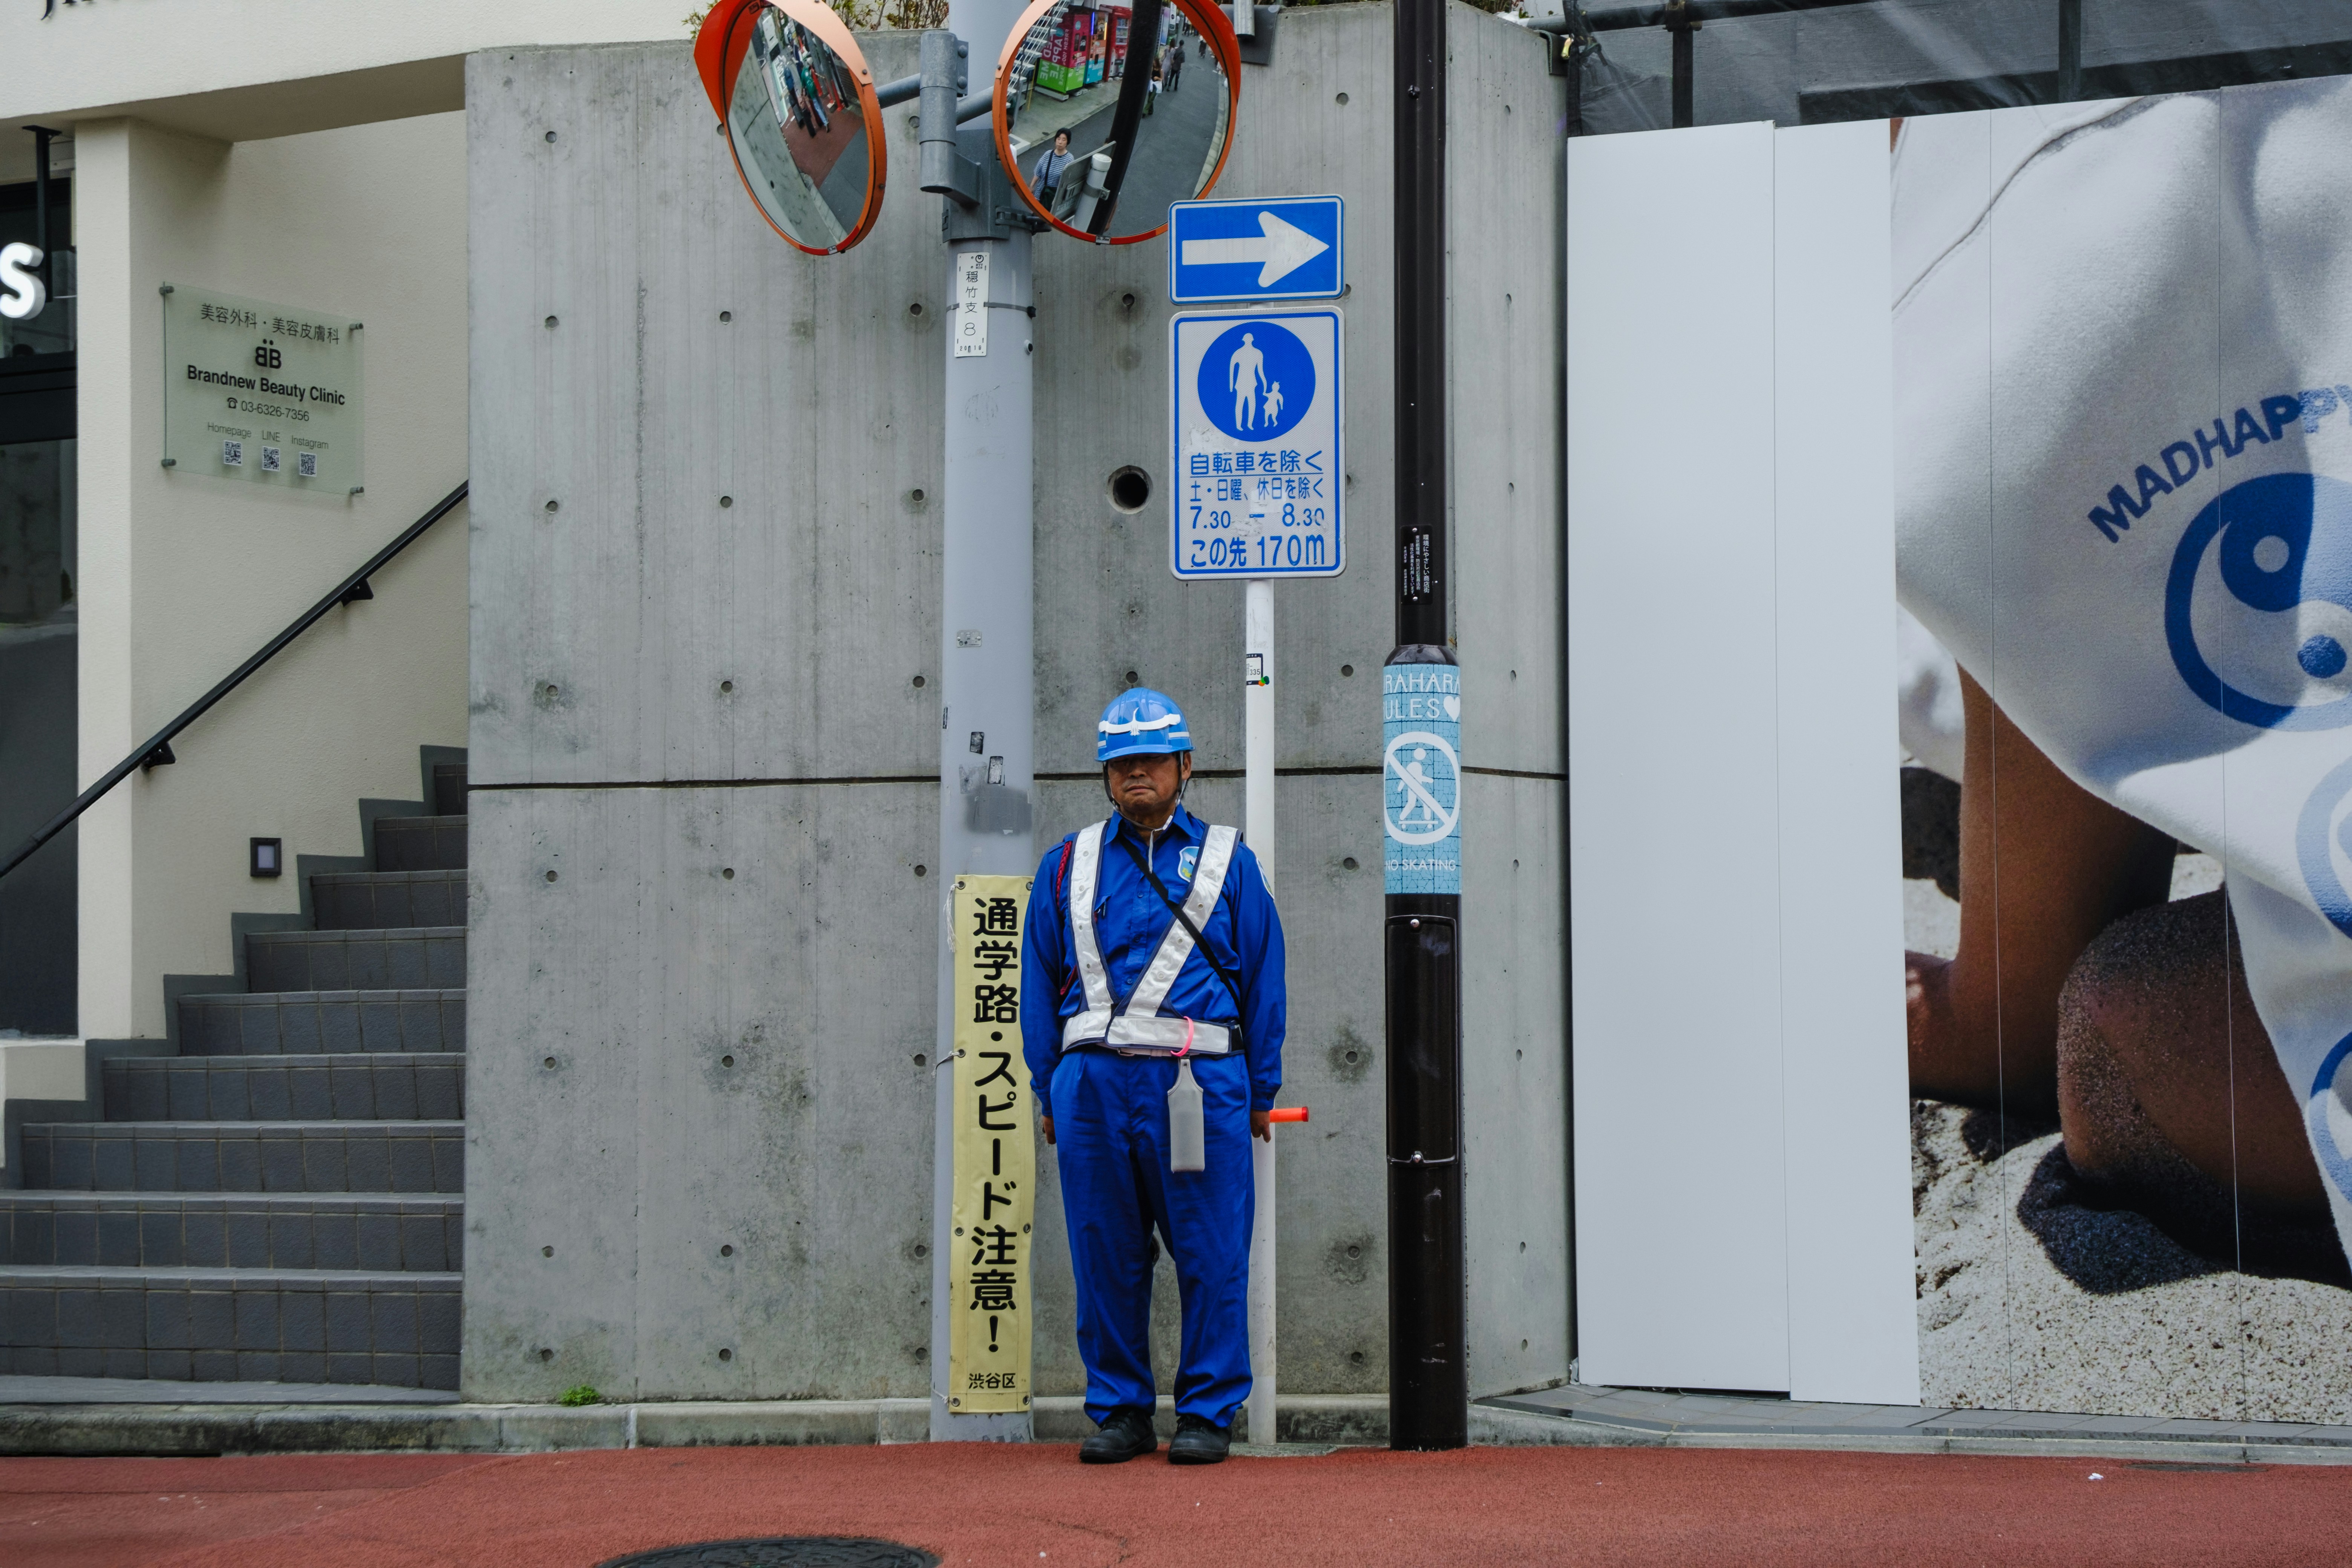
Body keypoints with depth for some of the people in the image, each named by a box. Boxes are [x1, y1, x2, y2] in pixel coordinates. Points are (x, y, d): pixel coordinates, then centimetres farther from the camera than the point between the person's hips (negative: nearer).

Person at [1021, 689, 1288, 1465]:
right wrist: (1049, 1090, 8)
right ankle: (1118, 1408, 14)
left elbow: (1263, 980, 9)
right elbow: (1039, 982, 15)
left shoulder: (1228, 860, 10)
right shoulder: (1069, 865, 14)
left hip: (1200, 1083, -2)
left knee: (1211, 1256, -3)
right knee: (1106, 1255, 4)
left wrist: (1260, 1093, 4)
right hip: (1093, 1081, 2)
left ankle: (1208, 1411, 5)